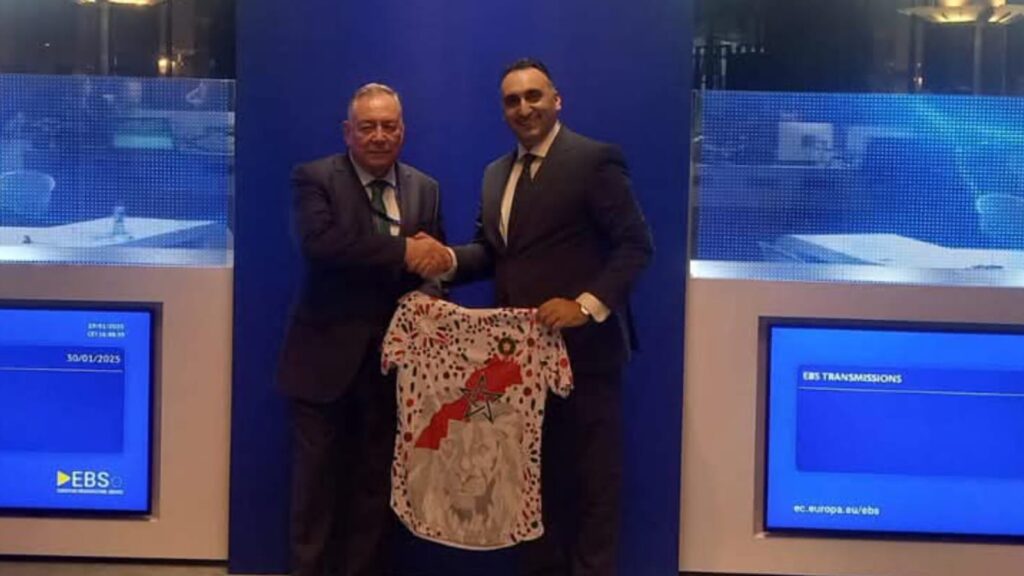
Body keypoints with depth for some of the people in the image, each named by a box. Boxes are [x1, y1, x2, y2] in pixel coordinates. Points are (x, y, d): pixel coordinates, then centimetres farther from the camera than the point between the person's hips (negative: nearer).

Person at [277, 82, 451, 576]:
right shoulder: (314, 179, -5)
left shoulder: (425, 190, 9)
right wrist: (401, 251, -26)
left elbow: (432, 261, 7)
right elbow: (318, 241, -23)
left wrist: (432, 260, -18)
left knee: (376, 477, 11)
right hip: (327, 354, -4)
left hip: (394, 355, 4)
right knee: (317, 476, 5)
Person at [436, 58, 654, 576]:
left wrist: (588, 305, -23)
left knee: (591, 476, 5)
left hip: (582, 348, -7)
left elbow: (635, 244, -13)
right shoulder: (496, 173, 15)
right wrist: (451, 260, -5)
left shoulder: (595, 160, -8)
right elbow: (491, 252, 16)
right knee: (535, 472, 16)